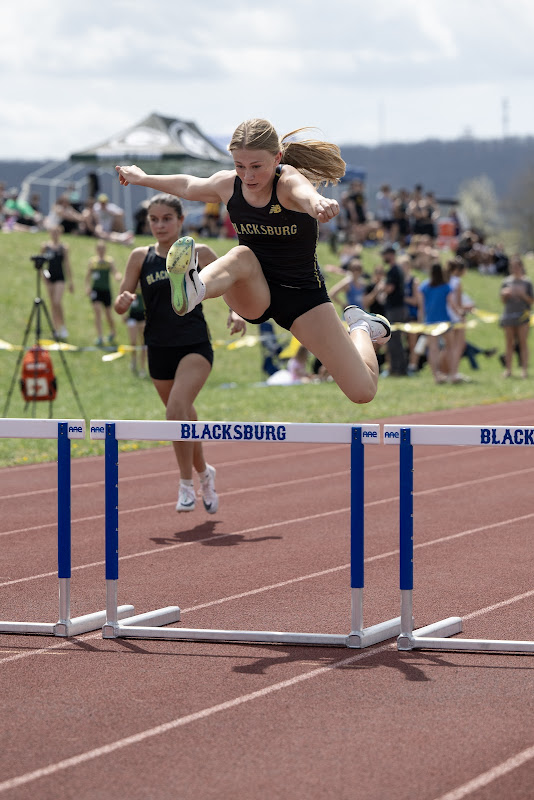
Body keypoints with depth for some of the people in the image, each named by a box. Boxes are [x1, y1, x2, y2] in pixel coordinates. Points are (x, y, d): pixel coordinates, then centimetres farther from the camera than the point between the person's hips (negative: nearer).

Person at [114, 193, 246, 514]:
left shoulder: (199, 254, -1)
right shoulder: (140, 257, 5)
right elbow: (121, 305, 4)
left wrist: (236, 314, -13)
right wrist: (124, 302, -19)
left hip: (195, 346, -4)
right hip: (159, 349, 4)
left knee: (177, 409, -24)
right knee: (184, 418, 15)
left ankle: (187, 484, -11)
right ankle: (204, 473, 41)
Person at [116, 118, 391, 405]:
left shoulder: (289, 182, -24)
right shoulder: (228, 185, -9)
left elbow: (305, 192, -51)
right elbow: (188, 186, 16)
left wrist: (318, 202, -77)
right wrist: (142, 178, 32)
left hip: (303, 296, -2)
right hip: (253, 295, 2)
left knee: (363, 391, -7)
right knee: (242, 256, -35)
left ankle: (360, 328, 25)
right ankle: (191, 291, -65)